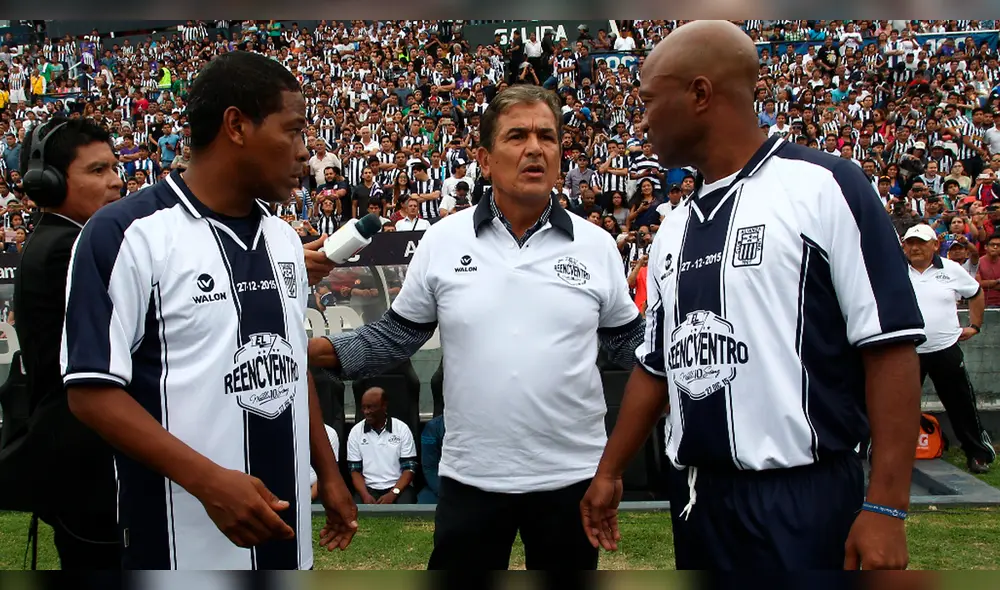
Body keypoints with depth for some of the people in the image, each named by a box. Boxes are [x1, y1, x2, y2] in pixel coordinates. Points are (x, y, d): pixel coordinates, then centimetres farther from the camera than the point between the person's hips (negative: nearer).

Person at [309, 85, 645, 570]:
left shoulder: (596, 244, 0)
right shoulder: (443, 240, -1)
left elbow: (630, 344, 7)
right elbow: (397, 335, 5)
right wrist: (324, 351, -9)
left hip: (573, 475, 1)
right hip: (470, 475, 0)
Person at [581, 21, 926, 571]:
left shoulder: (823, 188, -9)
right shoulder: (673, 228, 13)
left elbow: (890, 347, -13)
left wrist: (885, 508, -17)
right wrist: (610, 473, 21)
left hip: (800, 503, -7)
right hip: (695, 500, 7)